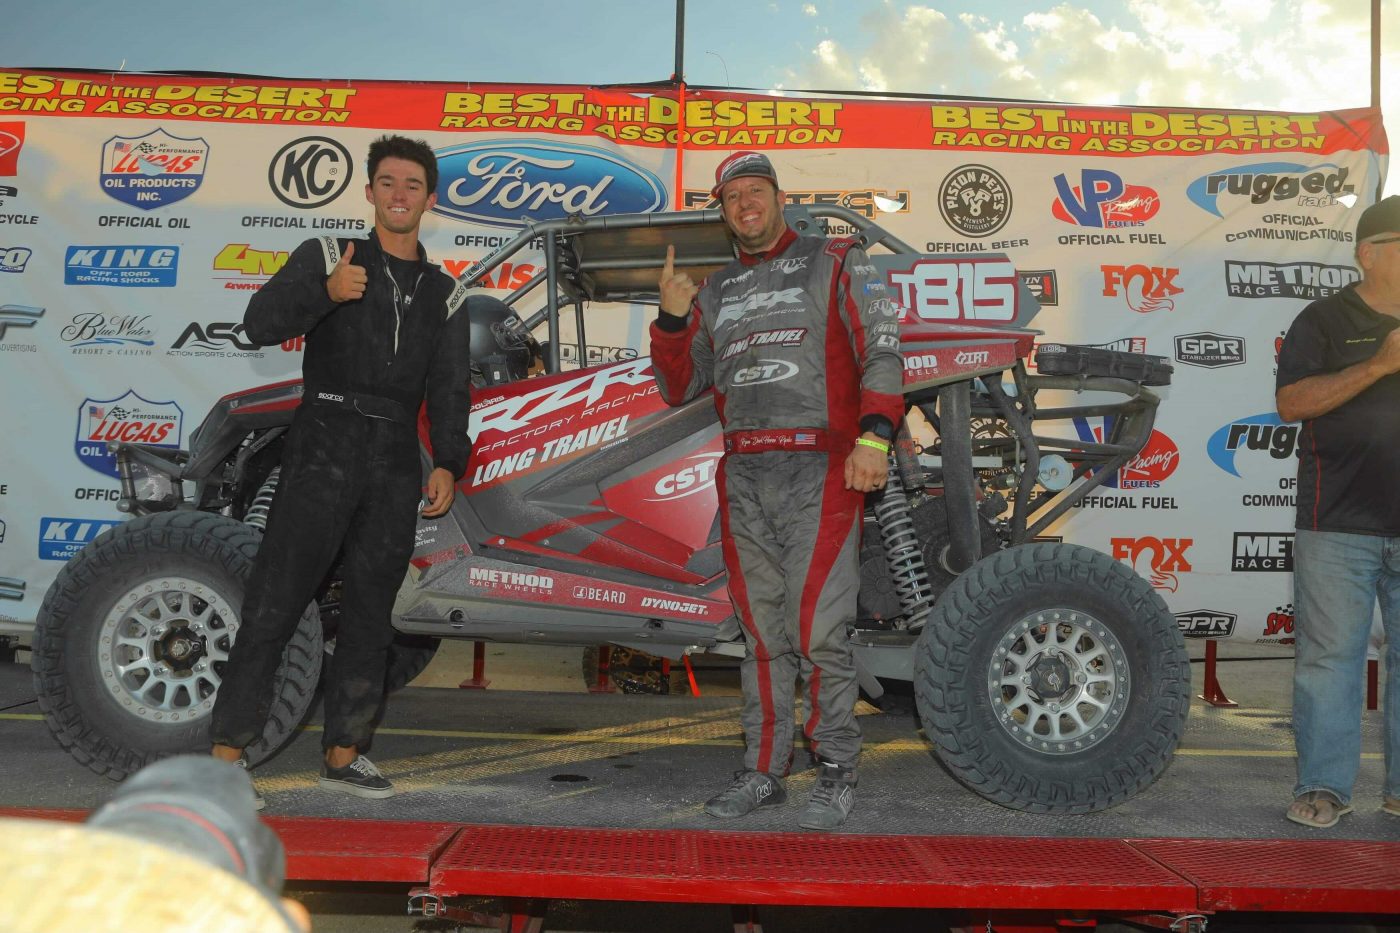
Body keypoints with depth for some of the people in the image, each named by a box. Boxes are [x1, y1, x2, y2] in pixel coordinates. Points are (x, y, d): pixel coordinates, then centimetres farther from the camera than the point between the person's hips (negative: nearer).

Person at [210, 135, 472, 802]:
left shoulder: (444, 293, 18)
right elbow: (260, 323, -6)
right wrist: (325, 292, -25)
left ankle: (342, 754, 15)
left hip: (398, 465, 4)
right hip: (324, 449, -3)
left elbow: (449, 390, 14)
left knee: (370, 615, 6)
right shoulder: (326, 256, 9)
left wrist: (447, 463, 0)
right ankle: (227, 752, -2)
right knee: (274, 601, -7)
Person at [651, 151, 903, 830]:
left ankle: (836, 774, 5)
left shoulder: (835, 263, 10)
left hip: (819, 470, -4)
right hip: (743, 476, 5)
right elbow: (679, 389, 20)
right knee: (762, 633, 9)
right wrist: (671, 320, 3)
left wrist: (874, 437, -16)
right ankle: (763, 771, 17)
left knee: (818, 631, -8)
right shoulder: (715, 292, 22)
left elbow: (882, 350, -1)